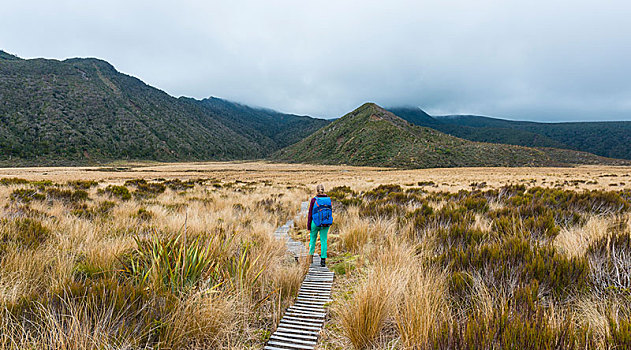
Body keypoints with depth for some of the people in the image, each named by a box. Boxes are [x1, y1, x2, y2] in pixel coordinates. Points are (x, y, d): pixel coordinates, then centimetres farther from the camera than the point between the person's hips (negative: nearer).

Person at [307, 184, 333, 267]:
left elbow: (310, 213, -6)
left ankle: (311, 255, 14)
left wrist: (308, 225, 0)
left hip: (316, 223, -2)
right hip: (326, 223, 2)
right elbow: (330, 212, 6)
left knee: (313, 238, 19)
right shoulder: (328, 199, 1)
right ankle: (323, 260, 2)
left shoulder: (314, 200, -8)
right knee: (323, 240, 6)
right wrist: (329, 223, 17)